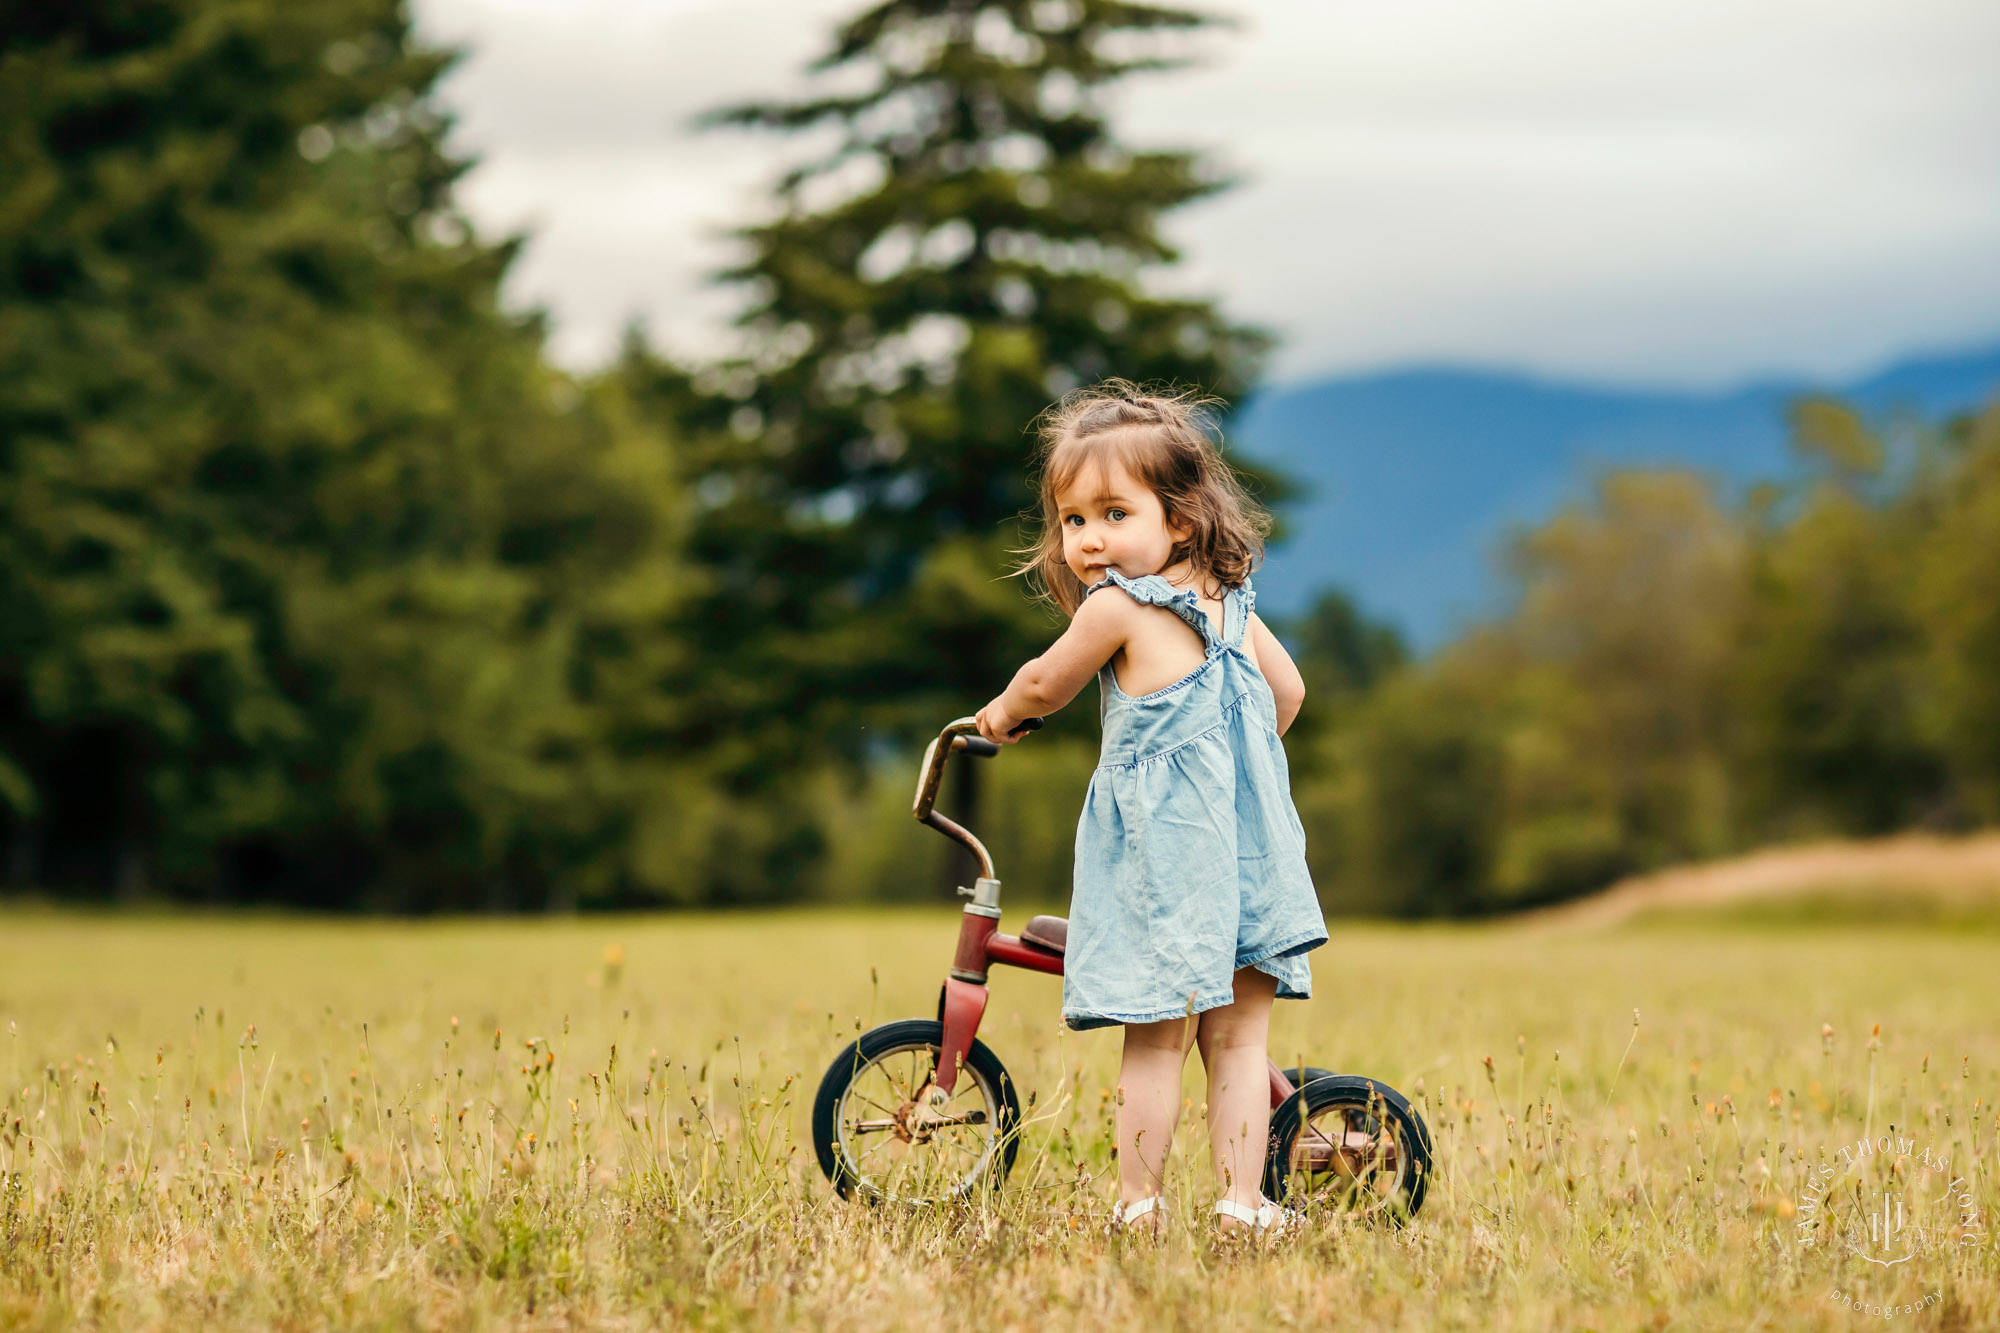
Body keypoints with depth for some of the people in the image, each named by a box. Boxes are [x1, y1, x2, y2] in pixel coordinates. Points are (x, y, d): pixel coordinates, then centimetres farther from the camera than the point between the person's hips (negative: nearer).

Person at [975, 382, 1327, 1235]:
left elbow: (1044, 684, 5)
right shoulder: (1230, 603, 12)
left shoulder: (1116, 606, -8)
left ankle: (1140, 1204, 2)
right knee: (1237, 1037, 6)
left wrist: (1001, 714, 26)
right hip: (1247, 838, 6)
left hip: (1163, 854, -6)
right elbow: (1287, 692, 23)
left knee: (1155, 1041, -1)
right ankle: (1242, 1203, 3)